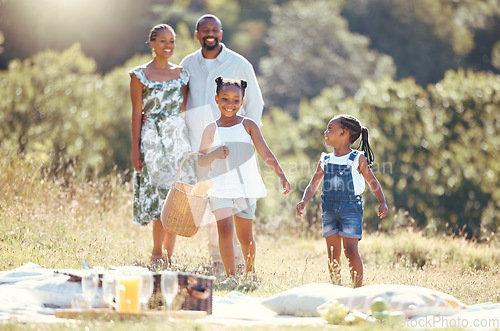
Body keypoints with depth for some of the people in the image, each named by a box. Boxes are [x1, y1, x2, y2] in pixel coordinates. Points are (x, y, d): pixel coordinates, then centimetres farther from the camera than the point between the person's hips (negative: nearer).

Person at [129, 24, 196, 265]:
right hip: (153, 139, -4)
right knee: (162, 193, -11)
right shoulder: (140, 75, 0)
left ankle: (168, 254, 10)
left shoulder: (181, 73, 12)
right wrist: (135, 149, -5)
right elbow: (137, 113, -1)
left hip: (179, 137, 4)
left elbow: (186, 109, 14)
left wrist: (192, 142, 6)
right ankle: (157, 253, -2)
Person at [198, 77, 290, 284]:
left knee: (245, 236, 9)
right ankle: (230, 276, -8)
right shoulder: (212, 129, 4)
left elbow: (265, 153, -3)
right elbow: (201, 161, 6)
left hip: (246, 188, 0)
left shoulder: (248, 125, 2)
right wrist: (214, 154, -16)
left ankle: (251, 273, 29)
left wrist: (280, 174, -16)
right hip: (220, 187, 0)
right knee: (225, 229, -16)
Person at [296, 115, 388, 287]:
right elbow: (313, 185, 12)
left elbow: (373, 182, 6)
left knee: (350, 250, -11)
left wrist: (382, 202, -8)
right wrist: (304, 202, -5)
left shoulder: (358, 159, 1)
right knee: (333, 253, 5)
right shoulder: (325, 160, 12)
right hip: (329, 209, 4)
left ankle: (358, 288, -6)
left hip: (351, 208, -4)